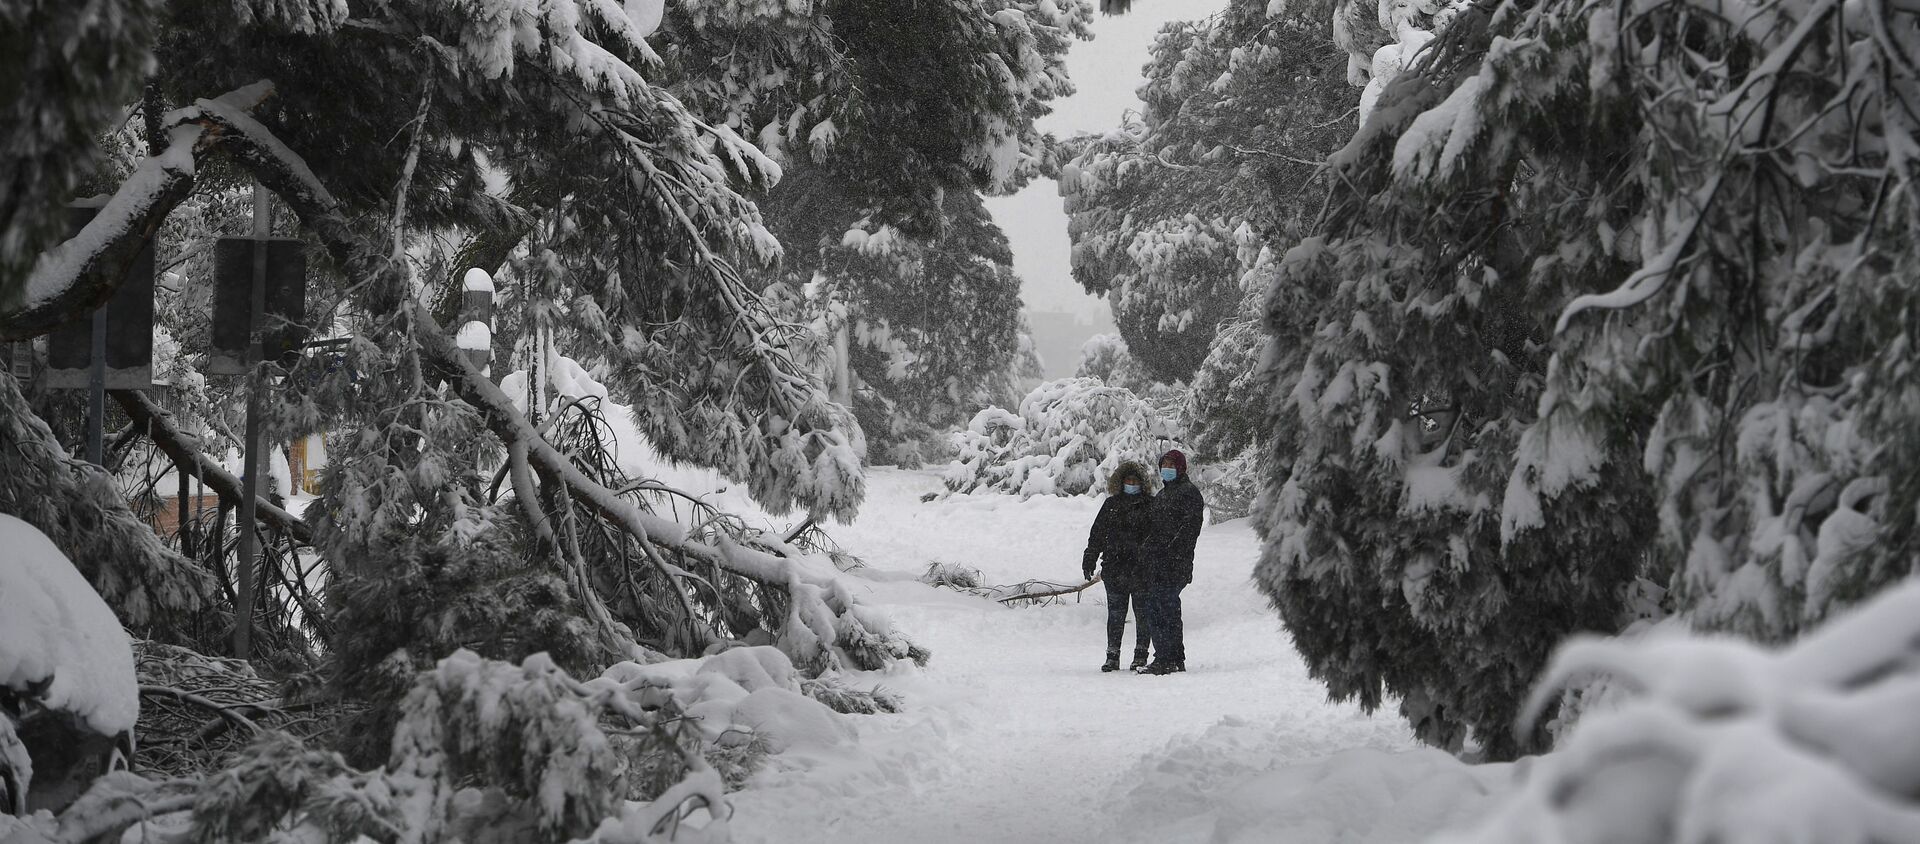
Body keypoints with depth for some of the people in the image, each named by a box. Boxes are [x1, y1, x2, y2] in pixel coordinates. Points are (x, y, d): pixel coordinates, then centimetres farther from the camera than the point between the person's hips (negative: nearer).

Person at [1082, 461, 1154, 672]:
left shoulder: (1151, 504, 3)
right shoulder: (1111, 505, 11)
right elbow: (1097, 535, 13)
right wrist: (1089, 561, 8)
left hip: (1142, 569, -2)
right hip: (1114, 569, 2)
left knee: (1142, 614, 1)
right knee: (1115, 614, 5)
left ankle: (1141, 655, 10)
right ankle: (1112, 656, 11)